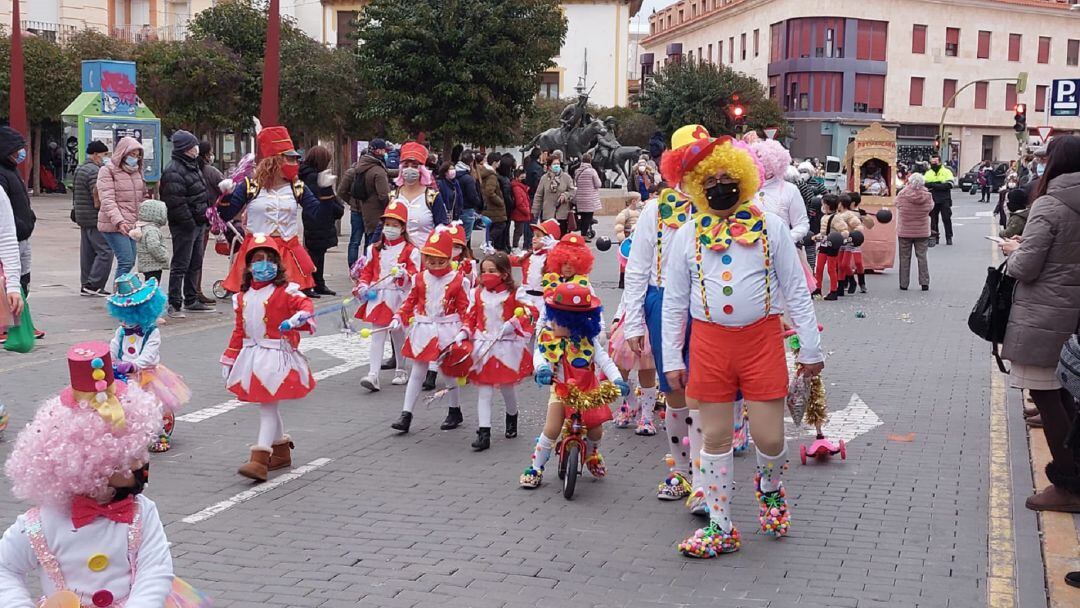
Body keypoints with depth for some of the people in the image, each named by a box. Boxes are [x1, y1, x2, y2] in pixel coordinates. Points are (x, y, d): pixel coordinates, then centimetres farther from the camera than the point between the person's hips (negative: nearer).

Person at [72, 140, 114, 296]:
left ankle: (85, 285, 15)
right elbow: (97, 194, -22)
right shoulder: (94, 171, -15)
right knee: (105, 251, -8)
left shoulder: (79, 169, 18)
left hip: (82, 217, 10)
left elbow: (75, 191, 25)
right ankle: (94, 284, -10)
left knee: (87, 253, 12)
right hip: (95, 219, -10)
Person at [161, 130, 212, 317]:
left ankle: (191, 300, 26)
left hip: (198, 223, 10)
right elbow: (176, 202, -23)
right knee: (180, 265, -5)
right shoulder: (173, 171, -17)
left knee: (195, 264, 16)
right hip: (184, 225, -10)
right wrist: (189, 222, -20)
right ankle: (174, 305, -1)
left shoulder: (192, 165, 15)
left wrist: (206, 216, 16)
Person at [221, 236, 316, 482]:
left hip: (276, 355, -7)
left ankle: (259, 460, -13)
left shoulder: (285, 291, -6)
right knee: (267, 405, 15)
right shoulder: (243, 296, 12)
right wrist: (229, 359, 18)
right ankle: (281, 451, 31)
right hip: (251, 355, 7)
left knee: (268, 405, -10)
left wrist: (299, 318, -43)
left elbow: (305, 304, -20)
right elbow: (239, 330, 17)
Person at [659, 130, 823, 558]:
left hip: (762, 340, -1)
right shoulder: (687, 236, 6)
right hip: (710, 342, 1)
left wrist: (810, 348, 2)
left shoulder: (771, 226, 2)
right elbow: (674, 301, 9)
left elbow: (796, 290, 4)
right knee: (715, 438, 7)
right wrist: (672, 358, 5)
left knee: (768, 437, -2)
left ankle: (769, 485, 35)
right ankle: (720, 529, 20)